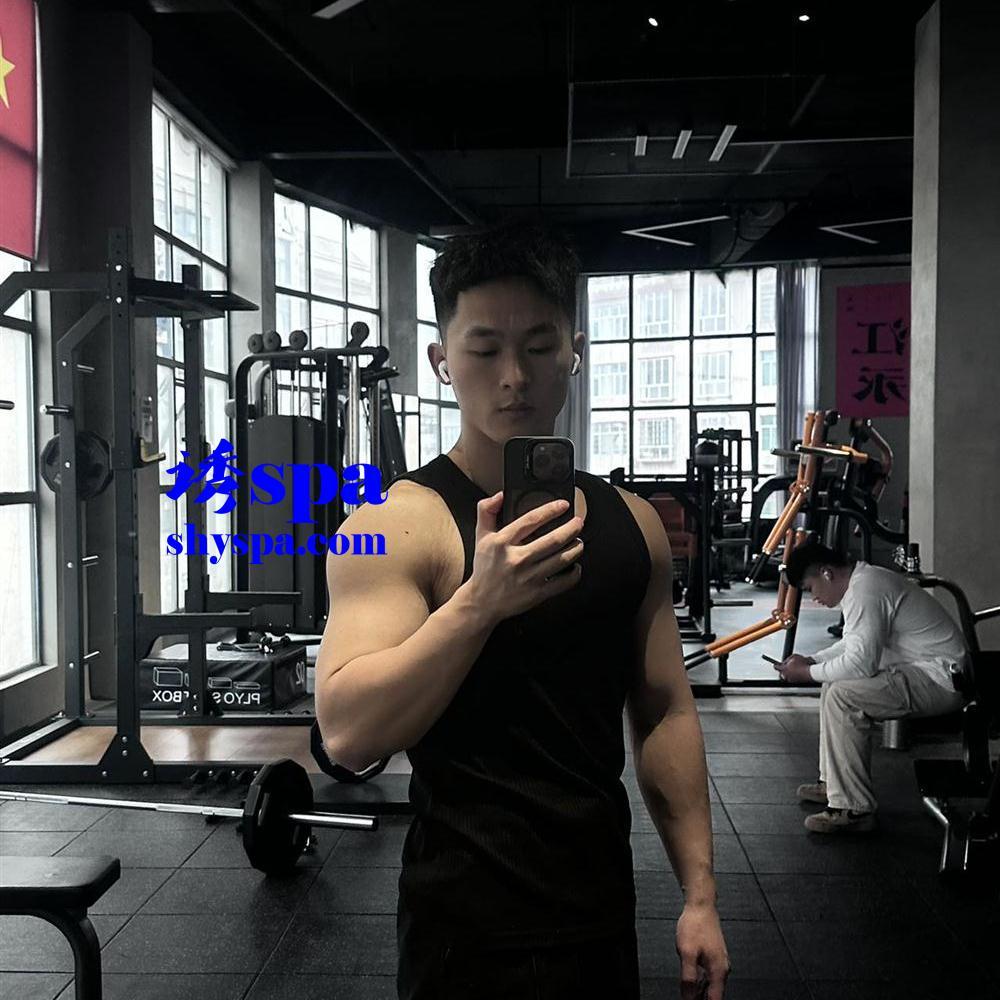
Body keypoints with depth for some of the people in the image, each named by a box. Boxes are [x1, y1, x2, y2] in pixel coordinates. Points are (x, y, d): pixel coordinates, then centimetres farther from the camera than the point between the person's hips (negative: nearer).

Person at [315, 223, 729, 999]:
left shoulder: (633, 524, 3)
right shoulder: (399, 523, -13)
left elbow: (665, 714, 8)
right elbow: (348, 733, -23)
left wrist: (699, 893, 6)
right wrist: (479, 601, -34)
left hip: (605, 908, 6)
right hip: (472, 928, -5)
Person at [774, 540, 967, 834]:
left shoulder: (865, 592, -21)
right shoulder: (863, 579, 13)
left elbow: (860, 663, -27)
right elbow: (854, 645, 25)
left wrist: (806, 673, -13)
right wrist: (811, 660, 12)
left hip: (940, 678, -11)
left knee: (841, 695, -22)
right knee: (838, 682, 15)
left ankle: (854, 810, -17)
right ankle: (833, 784, 21)